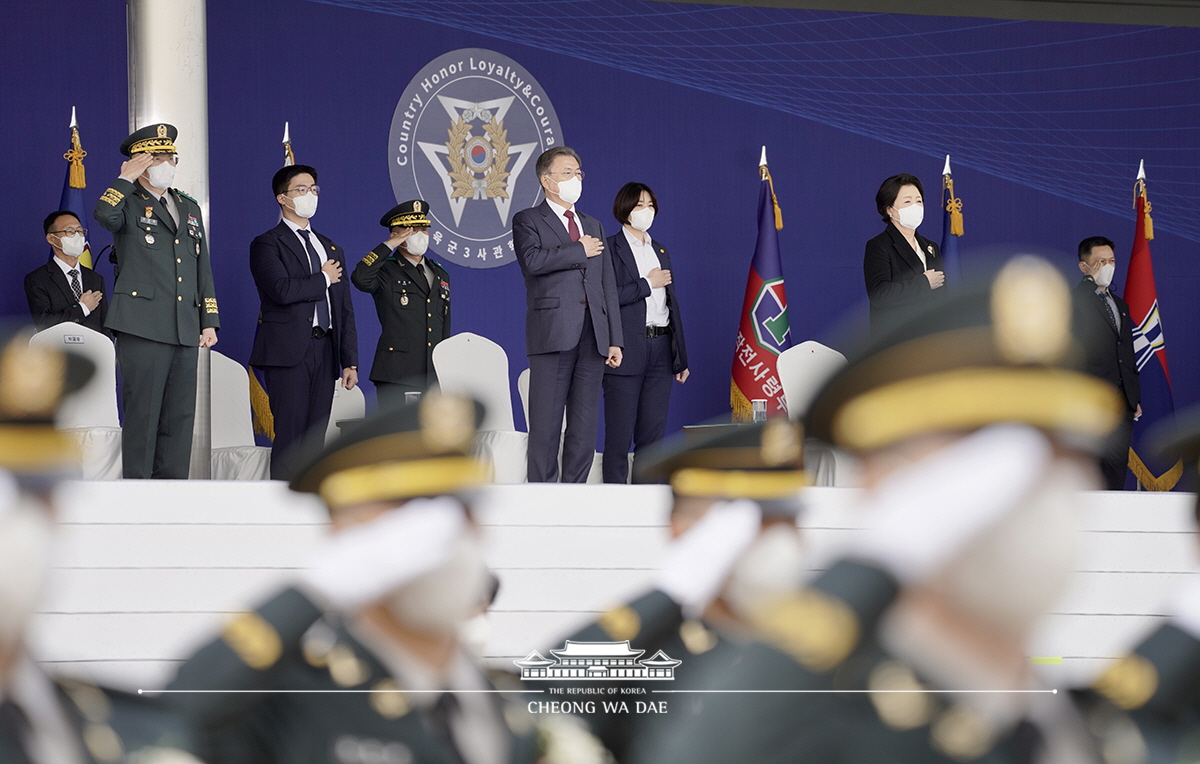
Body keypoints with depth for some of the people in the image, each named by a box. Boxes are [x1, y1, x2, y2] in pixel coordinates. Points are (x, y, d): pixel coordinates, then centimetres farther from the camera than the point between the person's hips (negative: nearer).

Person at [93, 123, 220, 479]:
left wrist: (209, 321, 15)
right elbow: (104, 214, -25)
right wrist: (126, 179, -10)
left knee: (179, 417, 7)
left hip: (185, 330, 6)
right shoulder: (129, 203, 2)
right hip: (143, 328, -6)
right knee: (142, 414, -6)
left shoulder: (189, 208, 21)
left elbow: (203, 270, 22)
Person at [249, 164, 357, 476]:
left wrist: (350, 360, 10)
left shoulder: (332, 249, 22)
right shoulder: (267, 244, 1)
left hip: (324, 351, 6)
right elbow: (282, 290, -17)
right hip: (288, 351, -6)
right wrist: (323, 279, -2)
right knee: (289, 437, -11)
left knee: (315, 438, 3)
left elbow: (345, 310, 19)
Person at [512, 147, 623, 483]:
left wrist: (615, 339, 10)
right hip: (553, 333, -6)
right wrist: (580, 250, -6)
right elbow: (533, 260, -17)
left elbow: (608, 284, 18)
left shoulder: (593, 225, 22)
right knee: (546, 427, -7)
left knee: (585, 428, 4)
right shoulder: (528, 220, 5)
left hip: (592, 336, 6)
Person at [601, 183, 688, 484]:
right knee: (620, 434, -4)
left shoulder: (660, 250, 18)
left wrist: (680, 356, 13)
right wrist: (647, 284, -9)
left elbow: (672, 304, 18)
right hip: (626, 352, -6)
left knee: (653, 432, 6)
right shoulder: (610, 248, -2)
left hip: (660, 350, 6)